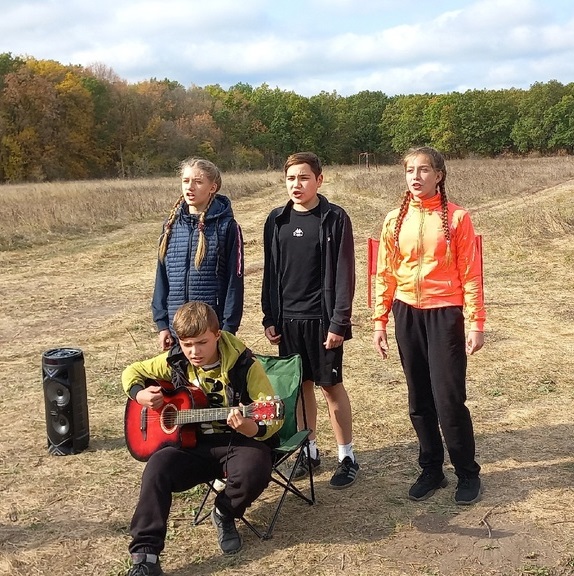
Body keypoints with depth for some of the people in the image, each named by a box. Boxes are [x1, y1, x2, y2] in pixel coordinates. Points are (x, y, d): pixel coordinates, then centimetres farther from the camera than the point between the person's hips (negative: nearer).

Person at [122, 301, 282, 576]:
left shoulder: (244, 365, -15)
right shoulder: (175, 361, -3)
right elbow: (132, 371, 13)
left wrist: (252, 428, -40)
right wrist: (139, 394, -10)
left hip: (238, 442, -2)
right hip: (195, 443, 3)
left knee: (254, 471, -35)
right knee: (158, 466, -27)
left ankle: (224, 514, 2)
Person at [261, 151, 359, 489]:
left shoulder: (335, 219, -7)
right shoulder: (277, 220, 6)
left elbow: (344, 273, -9)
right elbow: (270, 272, 10)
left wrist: (339, 322, -14)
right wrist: (269, 318, 6)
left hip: (322, 318, -4)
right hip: (287, 319, 4)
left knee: (331, 385, 3)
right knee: (300, 385, 12)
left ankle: (348, 457, 16)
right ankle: (309, 451, 27)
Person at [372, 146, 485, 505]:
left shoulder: (457, 218, -5)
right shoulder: (394, 220, 6)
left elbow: (470, 274, -5)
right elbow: (385, 274, 9)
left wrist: (476, 323, -9)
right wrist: (380, 321, 7)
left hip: (444, 314, -4)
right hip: (407, 314, 4)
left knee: (449, 400, -4)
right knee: (419, 400, 11)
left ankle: (468, 475, 15)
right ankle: (431, 470, 26)